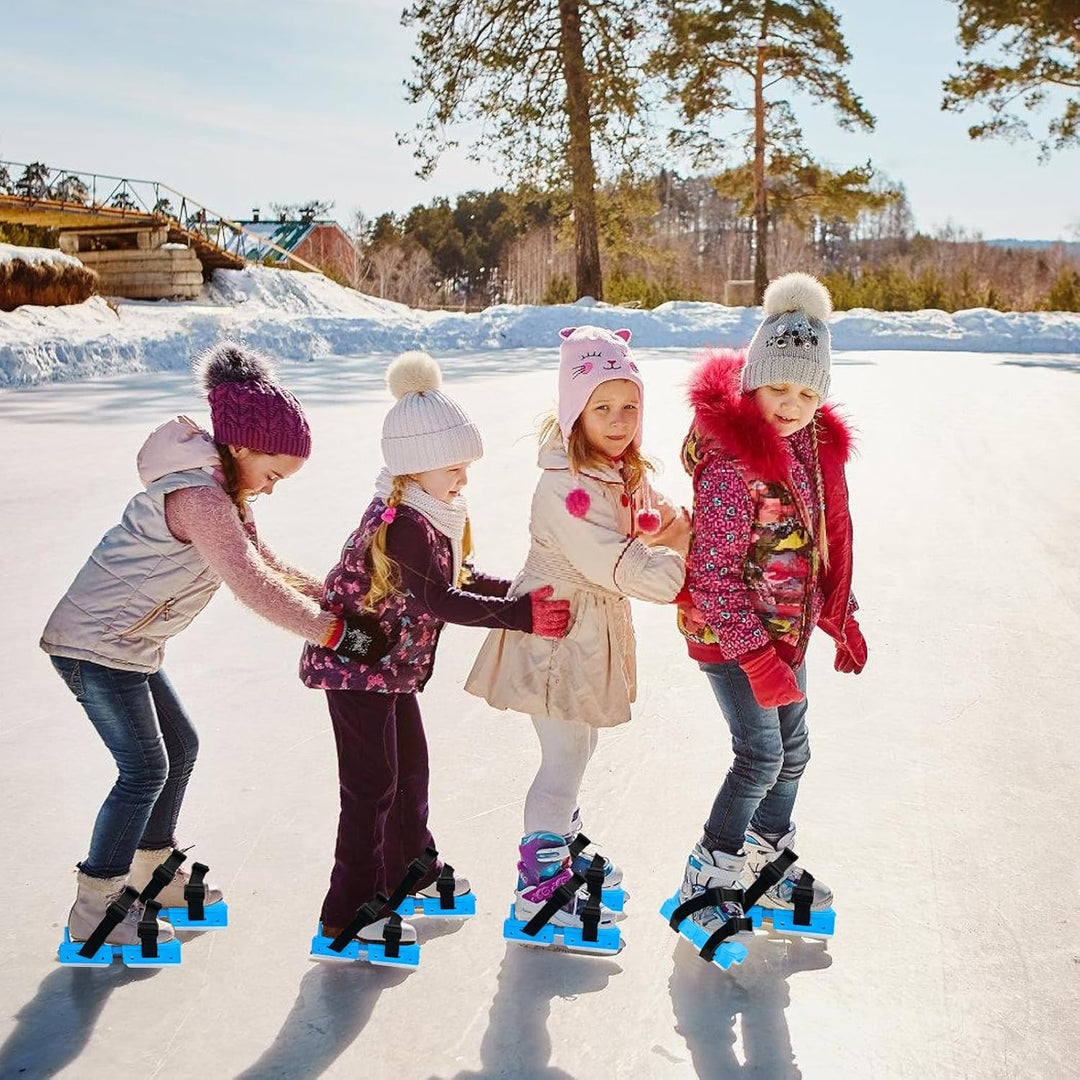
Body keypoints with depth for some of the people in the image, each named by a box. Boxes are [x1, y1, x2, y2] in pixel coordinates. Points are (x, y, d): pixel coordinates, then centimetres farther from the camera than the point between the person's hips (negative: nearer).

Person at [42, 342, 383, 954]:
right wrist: (337, 633, -31)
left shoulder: (220, 494, 7)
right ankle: (96, 910, 7)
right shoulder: (198, 497, -27)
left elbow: (267, 566, 10)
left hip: (126, 644, 10)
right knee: (145, 770, -5)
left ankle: (152, 871, 32)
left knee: (180, 747, 16)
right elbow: (255, 588, -33)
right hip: (96, 644, -10)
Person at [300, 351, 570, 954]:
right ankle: (350, 911, 8)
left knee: (411, 765, 22)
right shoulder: (401, 523, -27)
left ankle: (411, 866, 42)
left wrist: (520, 592, 1)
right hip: (356, 665, -10)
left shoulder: (432, 513, 4)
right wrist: (521, 616, -32)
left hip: (392, 665, 10)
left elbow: (457, 578, 12)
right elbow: (441, 601, -31)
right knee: (373, 785, -4)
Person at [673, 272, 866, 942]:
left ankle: (768, 858, 39)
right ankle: (708, 875, 13)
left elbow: (828, 540, 14)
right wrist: (756, 656, -26)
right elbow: (714, 571, -24)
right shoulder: (732, 458, -24)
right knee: (761, 754, -7)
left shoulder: (816, 444, 2)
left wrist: (842, 619, 17)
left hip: (787, 631, 8)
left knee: (793, 750, 18)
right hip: (729, 634, -8)